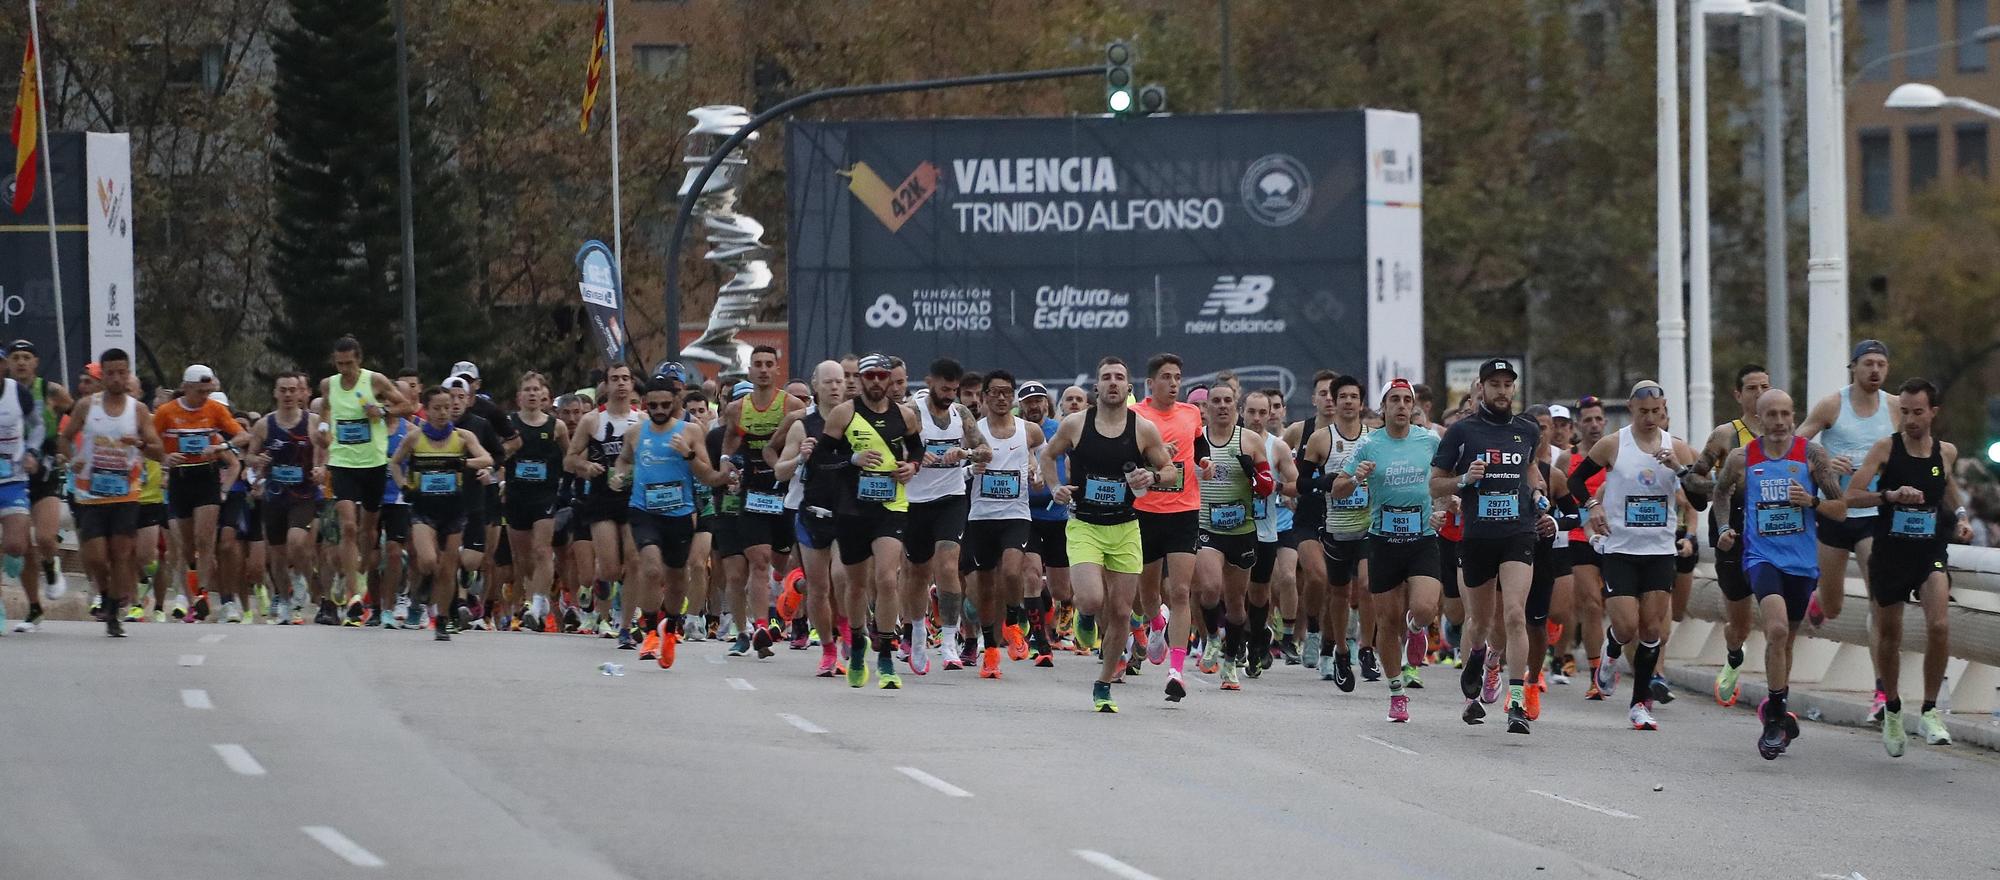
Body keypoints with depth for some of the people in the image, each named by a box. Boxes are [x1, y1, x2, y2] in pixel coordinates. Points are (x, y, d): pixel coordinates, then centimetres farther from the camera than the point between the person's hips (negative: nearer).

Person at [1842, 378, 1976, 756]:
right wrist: (1890, 495, -26)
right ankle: (1892, 710, 33)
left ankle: (1930, 711, -7)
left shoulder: (1946, 452, 3)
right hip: (1889, 554, -1)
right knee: (1888, 636, 11)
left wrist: (1960, 517, 10)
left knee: (1939, 626, -20)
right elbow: (1851, 496, -11)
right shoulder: (1886, 448, -5)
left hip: (1931, 554, 1)